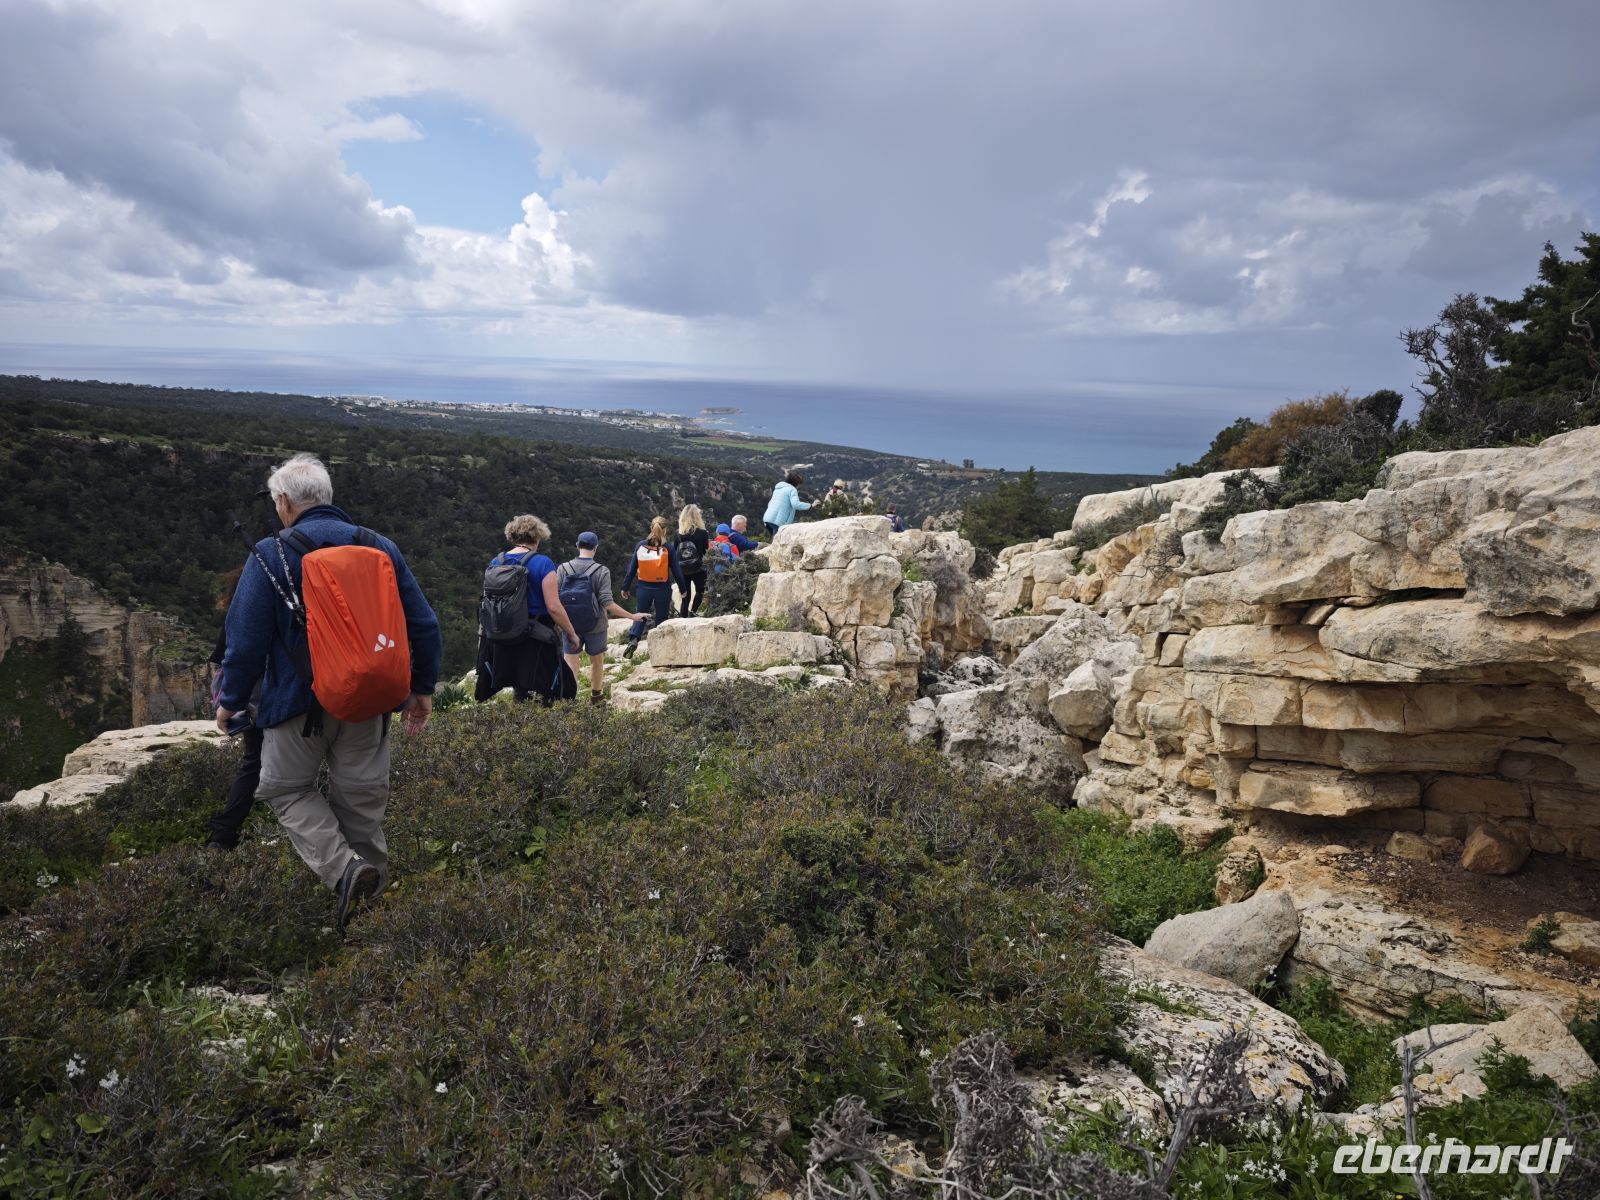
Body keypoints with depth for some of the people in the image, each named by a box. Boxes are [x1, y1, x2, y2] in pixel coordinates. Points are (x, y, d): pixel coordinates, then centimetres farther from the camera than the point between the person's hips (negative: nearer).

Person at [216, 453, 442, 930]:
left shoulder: (270, 555, -8)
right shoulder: (381, 547, 3)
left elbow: (246, 640, -9)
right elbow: (424, 625, 5)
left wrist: (231, 701, 5)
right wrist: (422, 688, 13)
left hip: (300, 701, -4)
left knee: (287, 788, 13)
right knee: (361, 794, 15)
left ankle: (342, 867, -7)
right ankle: (369, 882, 23)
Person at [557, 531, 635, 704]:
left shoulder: (563, 568, -9)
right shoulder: (602, 571, -15)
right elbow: (607, 604, -20)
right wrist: (632, 616, -12)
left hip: (570, 625, 1)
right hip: (595, 626, -1)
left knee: (570, 663, 10)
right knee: (597, 661, 19)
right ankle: (596, 697, 35)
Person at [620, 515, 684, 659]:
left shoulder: (641, 546, -3)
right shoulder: (668, 547, -9)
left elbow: (632, 568, 1)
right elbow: (676, 570, -4)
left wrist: (625, 587, 10)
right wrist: (682, 588, 8)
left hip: (644, 588, 2)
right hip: (662, 589, -2)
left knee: (640, 616, 17)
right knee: (661, 619, 13)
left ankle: (633, 640, -7)